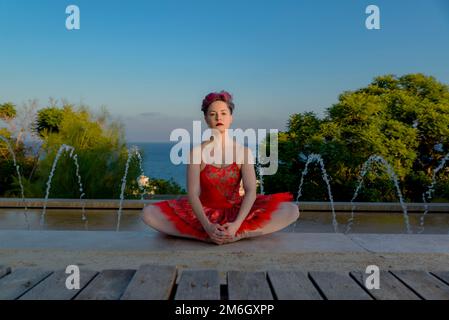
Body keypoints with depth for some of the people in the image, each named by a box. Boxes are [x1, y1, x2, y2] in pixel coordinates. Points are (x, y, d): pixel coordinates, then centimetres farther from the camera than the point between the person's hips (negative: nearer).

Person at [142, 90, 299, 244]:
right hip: (204, 212, 0)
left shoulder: (243, 151, -1)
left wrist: (237, 224, -29)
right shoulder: (197, 151, -4)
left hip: (237, 212, 1)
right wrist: (207, 226, -29)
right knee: (149, 214, -23)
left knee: (290, 211, -21)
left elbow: (251, 191, -12)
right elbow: (192, 193, -13)